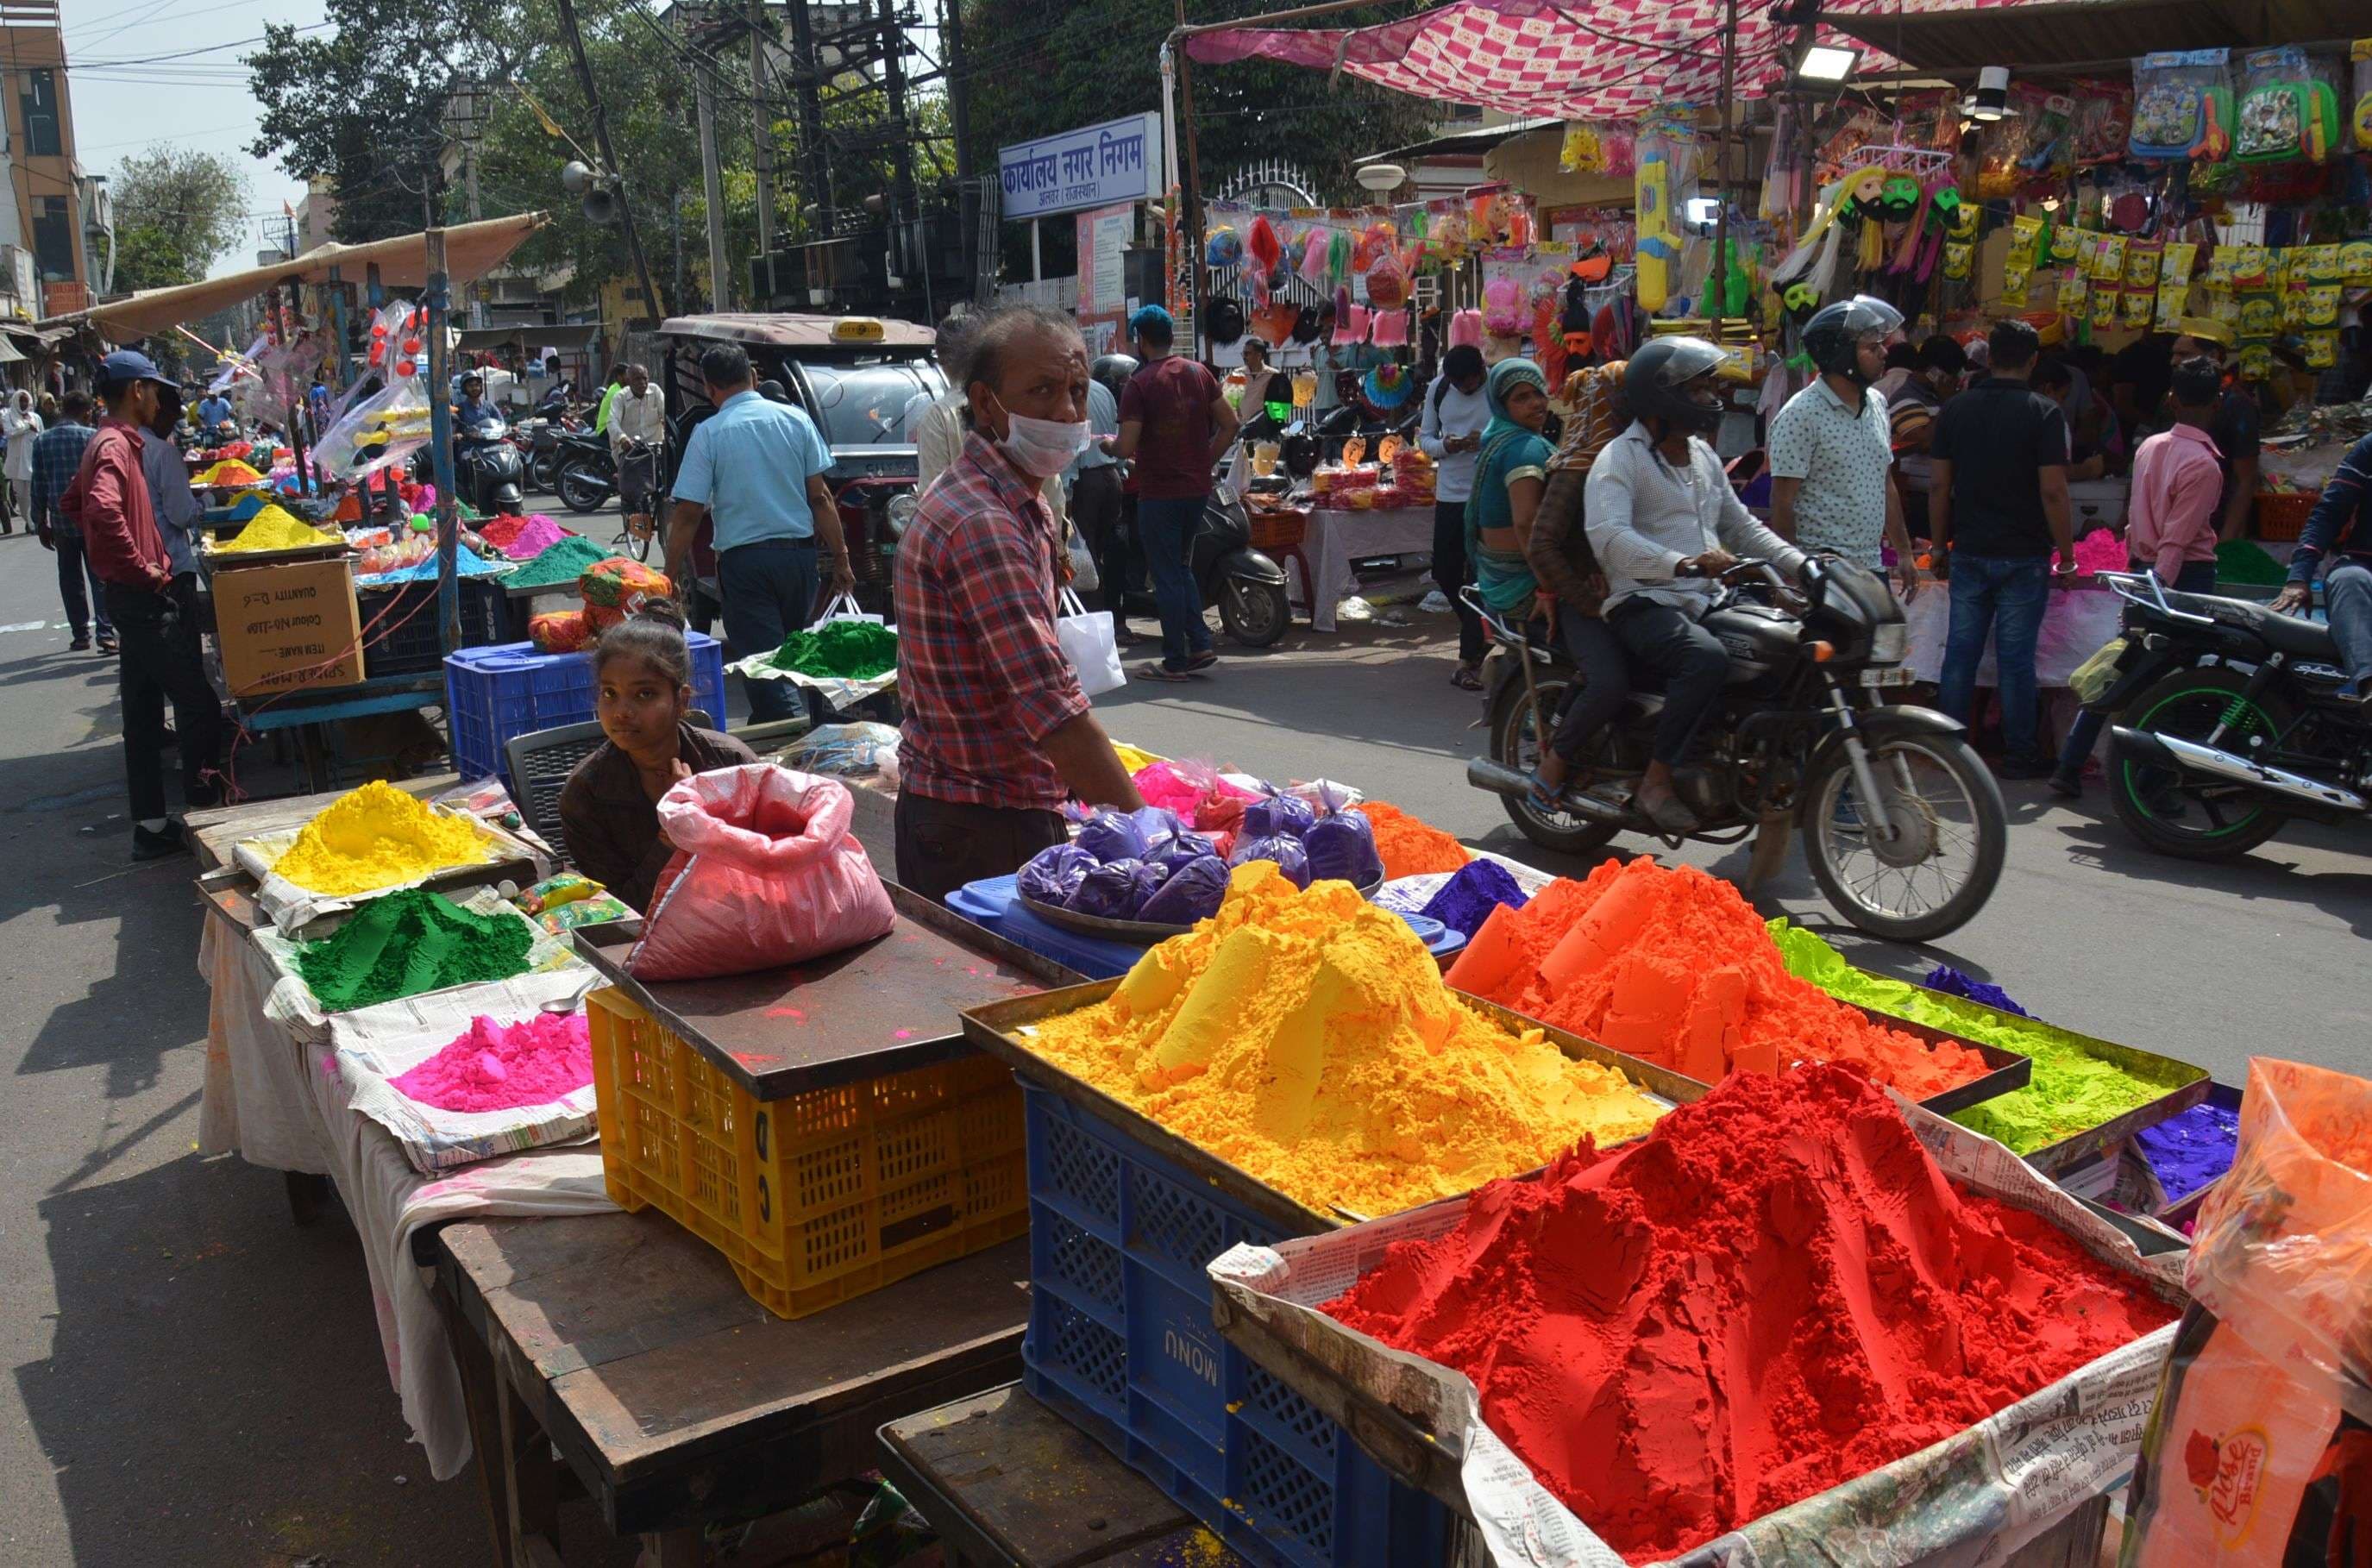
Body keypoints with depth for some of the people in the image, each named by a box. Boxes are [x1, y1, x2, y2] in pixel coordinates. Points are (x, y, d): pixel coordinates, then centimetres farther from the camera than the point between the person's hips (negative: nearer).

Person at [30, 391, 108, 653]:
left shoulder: (42, 441, 4)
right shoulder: (92, 438, -6)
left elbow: (38, 486, 6)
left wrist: (41, 523, 12)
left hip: (60, 520, 3)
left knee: (70, 579, 12)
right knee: (99, 577, -2)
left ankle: (80, 634, 15)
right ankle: (106, 634, -12)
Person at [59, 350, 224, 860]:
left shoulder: (109, 442, 15)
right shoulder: (116, 445, -15)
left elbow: (71, 505, 28)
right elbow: (103, 510, -33)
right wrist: (141, 568, -23)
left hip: (131, 595, 10)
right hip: (144, 596, -10)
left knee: (144, 713, 12)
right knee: (198, 706, -5)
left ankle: (151, 826, 17)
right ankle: (204, 813, 0)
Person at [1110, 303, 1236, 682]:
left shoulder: (1138, 385, -13)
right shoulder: (1200, 373, 5)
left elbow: (1127, 447, -17)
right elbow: (1229, 425, 4)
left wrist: (1108, 445, 4)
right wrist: (1206, 460, 12)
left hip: (1158, 493, -6)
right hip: (1197, 488, 6)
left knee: (1167, 575, 1)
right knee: (1179, 566, 20)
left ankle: (1175, 661, 5)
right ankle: (1200, 645, 13)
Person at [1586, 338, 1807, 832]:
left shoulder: (1703, 455, 21)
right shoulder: (1621, 458, -6)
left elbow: (1740, 524, 25)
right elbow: (1608, 537, -23)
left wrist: (1802, 563, 10)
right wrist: (1684, 563, -36)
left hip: (1707, 600, 8)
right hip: (1646, 603, -8)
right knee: (1708, 658, -36)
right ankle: (1657, 782, -25)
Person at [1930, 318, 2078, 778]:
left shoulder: (1955, 409, 3)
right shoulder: (2043, 413, -9)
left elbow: (1940, 487, 4)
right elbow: (2053, 493, -12)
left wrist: (1940, 546, 13)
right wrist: (2067, 556, -4)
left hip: (1968, 554, 3)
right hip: (2023, 557, -3)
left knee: (1961, 652, 8)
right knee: (2015, 658, 2)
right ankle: (2019, 754, 9)